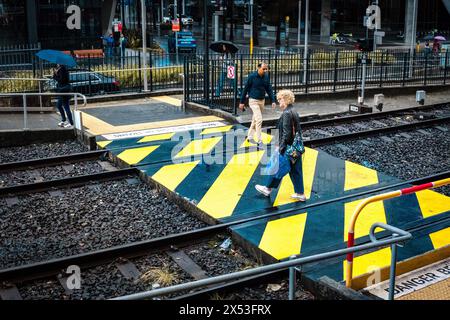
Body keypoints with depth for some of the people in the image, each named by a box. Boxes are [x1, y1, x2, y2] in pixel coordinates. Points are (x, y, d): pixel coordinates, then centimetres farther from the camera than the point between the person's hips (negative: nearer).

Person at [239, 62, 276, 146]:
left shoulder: (266, 77, 2)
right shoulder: (252, 76, -13)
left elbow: (269, 89, 8)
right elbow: (245, 89, -7)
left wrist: (273, 101, -2)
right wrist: (242, 102, -6)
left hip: (262, 101, 6)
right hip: (253, 101, -6)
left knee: (255, 120, 14)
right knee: (259, 119, -14)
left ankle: (249, 137, 28)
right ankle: (259, 141, -9)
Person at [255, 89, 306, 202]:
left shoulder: (286, 114, -18)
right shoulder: (294, 112, 10)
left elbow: (286, 133, -21)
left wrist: (281, 147, -17)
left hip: (288, 147, -9)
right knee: (295, 170, 12)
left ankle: (268, 188, 20)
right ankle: (300, 193, 16)